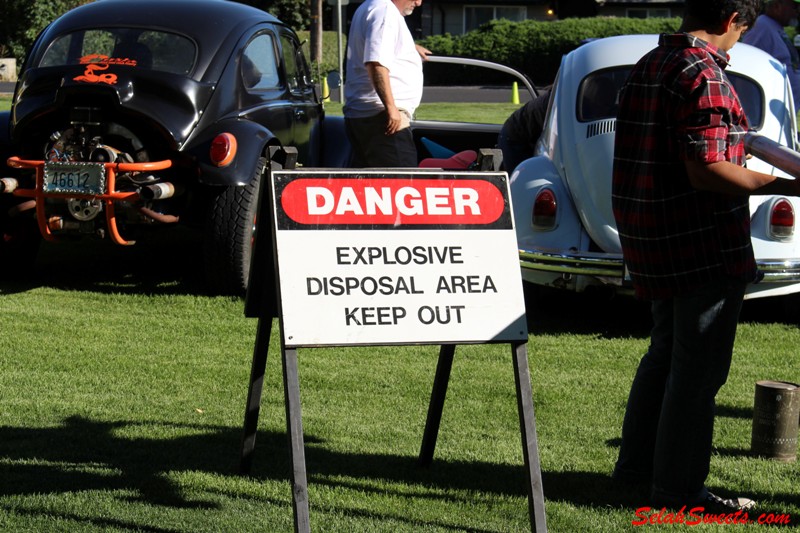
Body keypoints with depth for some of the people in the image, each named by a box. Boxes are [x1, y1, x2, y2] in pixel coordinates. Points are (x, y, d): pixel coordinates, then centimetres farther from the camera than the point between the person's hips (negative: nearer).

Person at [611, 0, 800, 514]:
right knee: (698, 369, -1)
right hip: (702, 245, -9)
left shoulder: (647, 67, 10)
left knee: (667, 352, 21)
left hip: (654, 241, 9)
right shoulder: (704, 75, -19)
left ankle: (636, 464, 29)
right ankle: (678, 487, 4)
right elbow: (706, 170, -25)